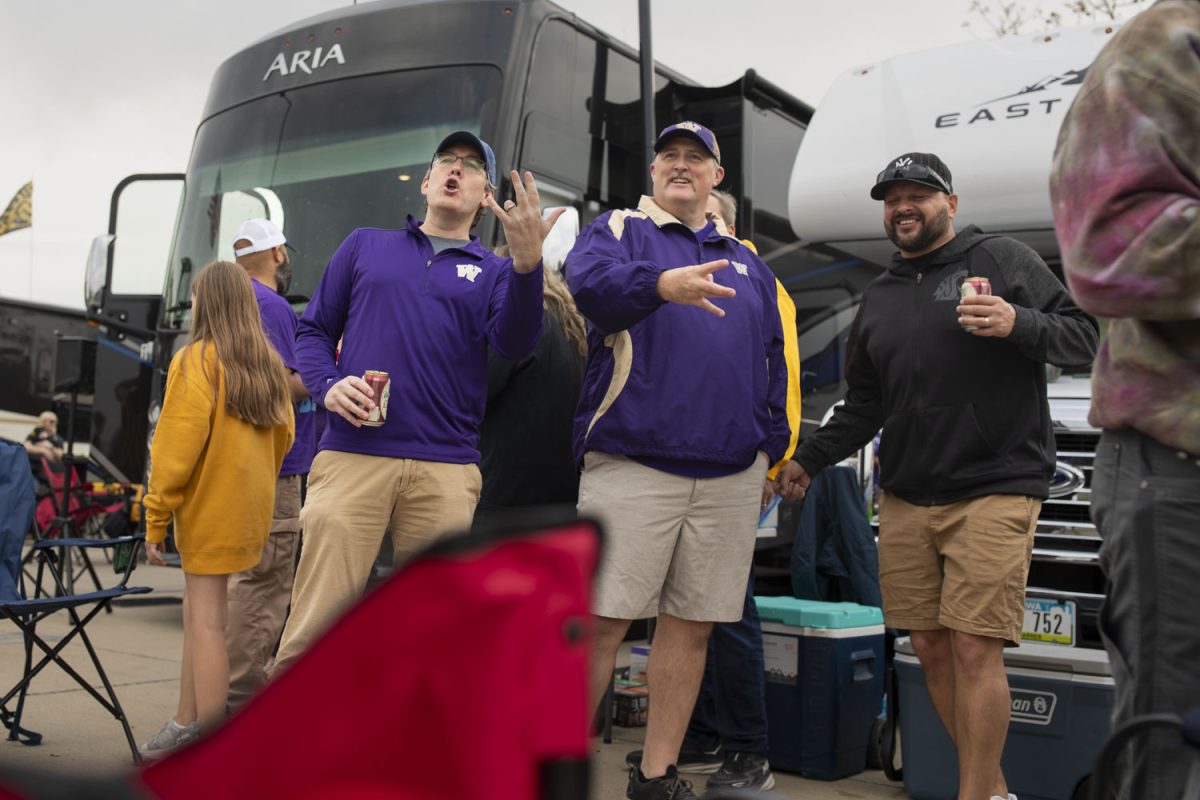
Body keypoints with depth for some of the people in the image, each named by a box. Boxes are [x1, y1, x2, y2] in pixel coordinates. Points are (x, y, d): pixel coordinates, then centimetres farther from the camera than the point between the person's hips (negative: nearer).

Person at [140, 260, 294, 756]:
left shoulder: (196, 361, -9)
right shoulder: (269, 365, 10)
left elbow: (176, 446, -13)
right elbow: (283, 435, 12)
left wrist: (156, 519, -10)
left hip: (208, 508, -7)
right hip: (249, 506, 7)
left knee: (206, 621, -3)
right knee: (197, 615, 15)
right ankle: (187, 725, 22)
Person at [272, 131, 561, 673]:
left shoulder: (494, 272, 14)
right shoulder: (365, 246, 18)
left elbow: (513, 343, -5)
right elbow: (314, 330, 17)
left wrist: (527, 262, -22)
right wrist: (328, 386, -4)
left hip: (446, 471, 1)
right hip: (352, 457, -1)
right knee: (314, 627, -7)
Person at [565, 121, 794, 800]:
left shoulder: (748, 263, 23)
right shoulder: (621, 231, 8)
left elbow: (773, 361, 24)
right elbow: (588, 279, -16)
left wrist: (771, 444, 13)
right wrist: (661, 282, -35)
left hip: (731, 476, 5)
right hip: (632, 465, -4)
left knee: (691, 626, 7)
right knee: (600, 621, -6)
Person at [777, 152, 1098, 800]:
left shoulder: (1002, 260, 3)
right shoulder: (879, 298, 19)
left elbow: (1086, 335, -1)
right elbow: (863, 407, 23)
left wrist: (1019, 325, -19)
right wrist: (809, 459, 14)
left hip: (992, 493, -5)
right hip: (904, 500, 6)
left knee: (974, 650, -11)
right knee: (930, 648, 5)